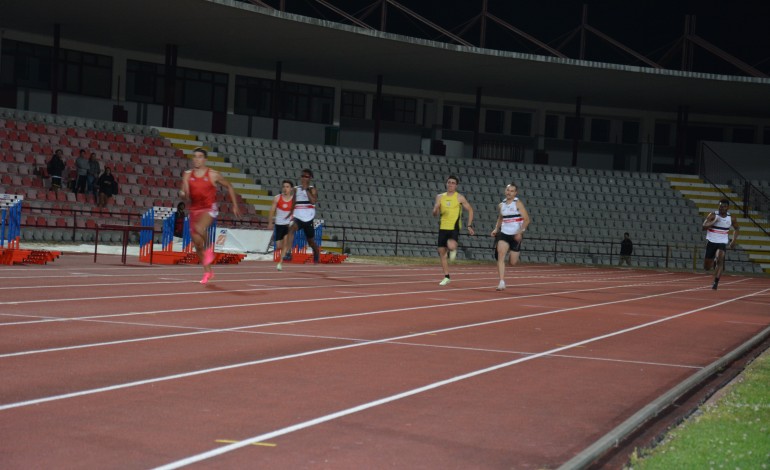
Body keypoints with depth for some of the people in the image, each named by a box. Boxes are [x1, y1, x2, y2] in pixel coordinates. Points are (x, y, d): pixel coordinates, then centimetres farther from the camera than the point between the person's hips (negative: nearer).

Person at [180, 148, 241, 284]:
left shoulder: (213, 175, -3)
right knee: (197, 245, 7)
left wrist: (235, 206, 9)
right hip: (194, 210, 4)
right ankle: (208, 272, 24)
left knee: (198, 228, -36)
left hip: (209, 209, -4)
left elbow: (229, 187, 9)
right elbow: (186, 194, -1)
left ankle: (208, 248, -9)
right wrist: (183, 193, -25)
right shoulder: (187, 175, 4)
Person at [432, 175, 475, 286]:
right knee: (442, 252, 5)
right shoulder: (440, 197, 7)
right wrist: (436, 210, -16)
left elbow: (470, 210, 5)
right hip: (443, 228, 4)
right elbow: (435, 214, 8)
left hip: (454, 228, -4)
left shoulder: (459, 197, -2)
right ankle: (446, 277, 16)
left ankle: (453, 250, 9)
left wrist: (469, 225, -3)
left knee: (451, 246, -30)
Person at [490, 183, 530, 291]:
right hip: (504, 234, 3)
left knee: (512, 262, 3)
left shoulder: (518, 204, -6)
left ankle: (517, 253, 41)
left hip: (516, 236, -3)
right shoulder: (501, 205, 8)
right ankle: (501, 282, -19)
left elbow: (526, 219, -11)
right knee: (500, 256, -19)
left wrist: (520, 232, -23)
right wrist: (496, 229, 8)